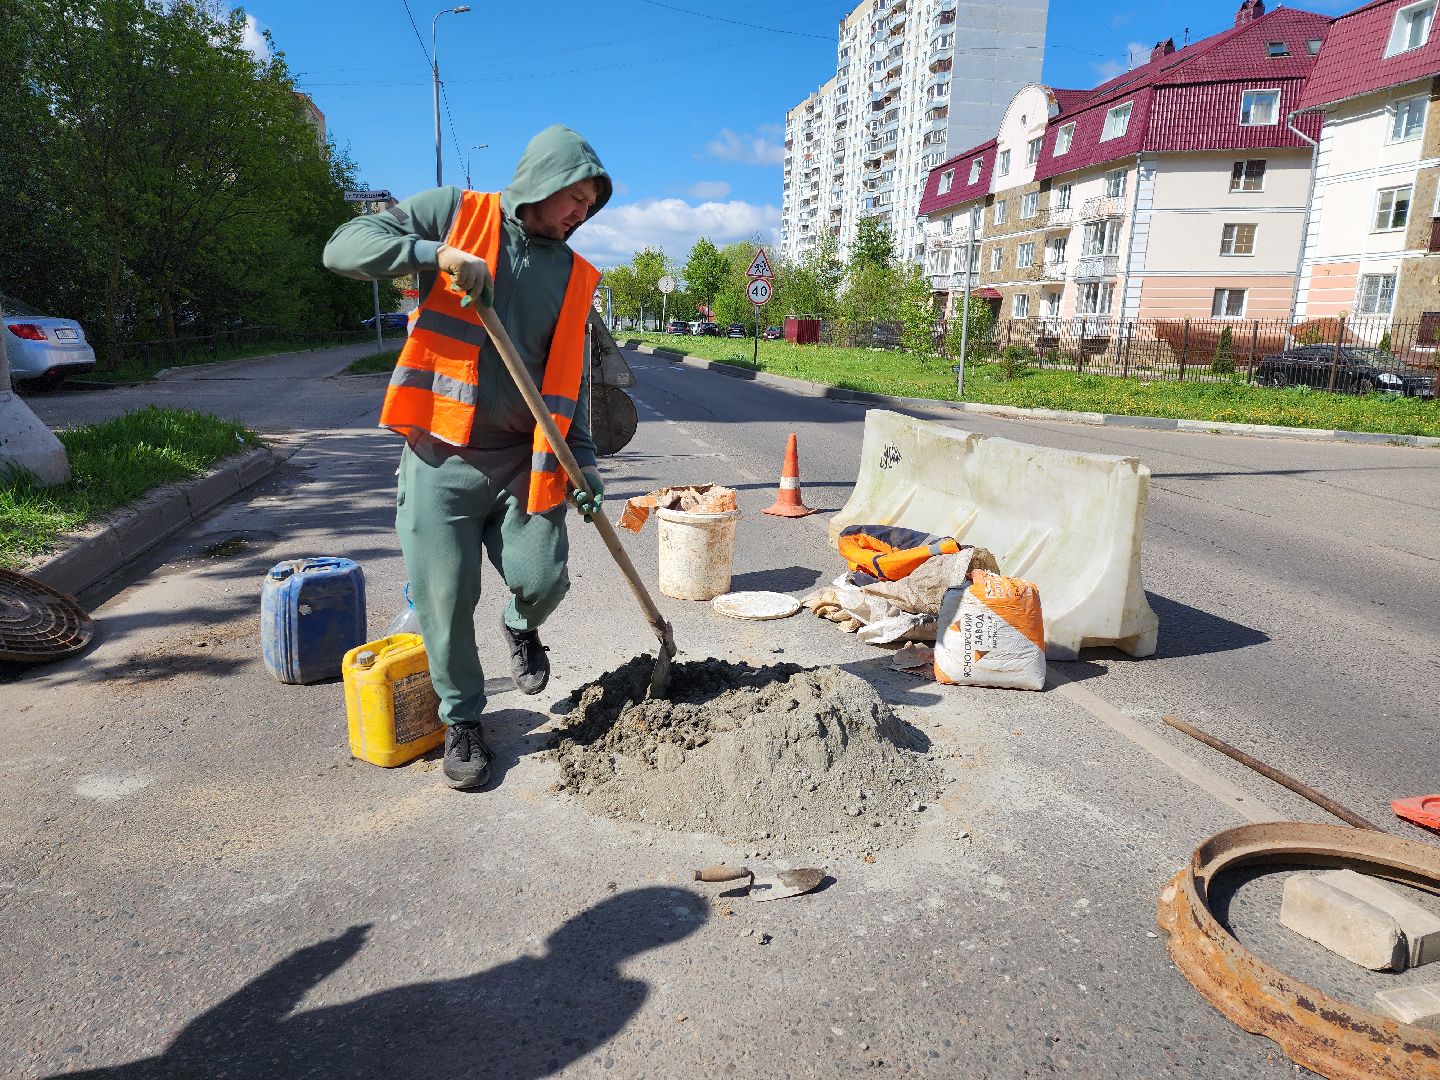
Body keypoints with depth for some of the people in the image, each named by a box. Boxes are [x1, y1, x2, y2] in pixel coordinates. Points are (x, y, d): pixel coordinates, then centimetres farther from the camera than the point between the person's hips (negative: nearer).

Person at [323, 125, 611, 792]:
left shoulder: (572, 275, 10)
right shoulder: (454, 213, 1)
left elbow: (570, 377, 11)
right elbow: (345, 248, -6)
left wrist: (583, 458, 2)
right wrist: (437, 255, -20)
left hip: (523, 460, 3)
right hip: (439, 457, -2)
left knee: (541, 579, -9)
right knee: (444, 598, -2)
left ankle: (521, 627, 29)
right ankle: (462, 720, 21)